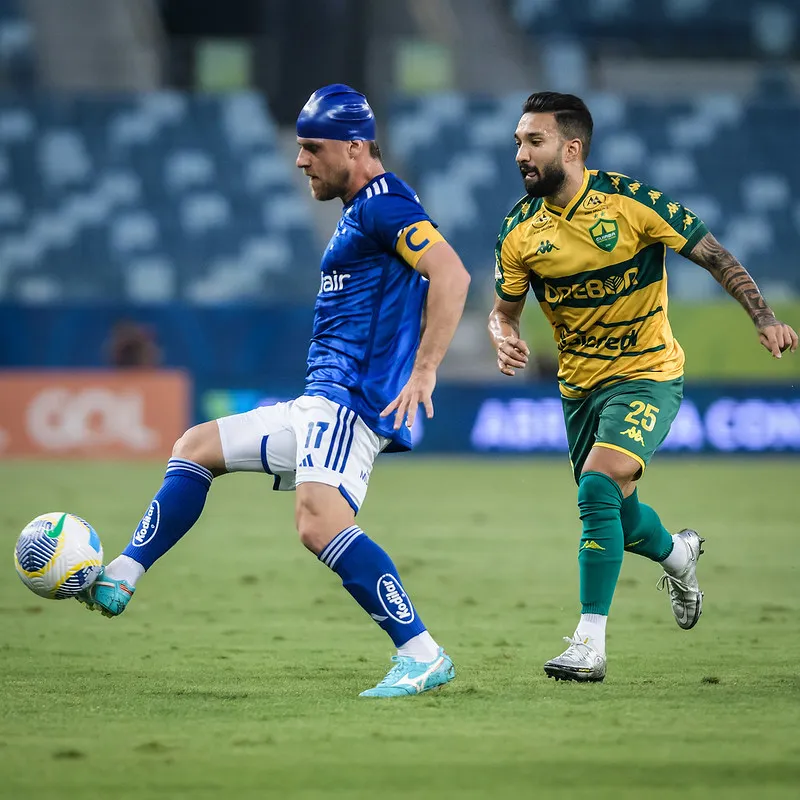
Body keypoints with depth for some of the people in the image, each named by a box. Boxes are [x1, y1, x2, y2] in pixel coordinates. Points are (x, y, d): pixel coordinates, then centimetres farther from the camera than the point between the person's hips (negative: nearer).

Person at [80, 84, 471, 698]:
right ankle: (116, 583, 17)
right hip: (320, 406, 11)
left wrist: (424, 370, -26)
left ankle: (422, 655, -30)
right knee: (196, 447, 17)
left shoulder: (385, 205, -10)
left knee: (319, 520, -30)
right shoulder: (362, 211, 21)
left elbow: (452, 275, -23)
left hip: (352, 396, -11)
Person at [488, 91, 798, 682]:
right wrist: (505, 338, -15)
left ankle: (591, 642, -20)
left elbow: (714, 256, -10)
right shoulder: (521, 228, -4)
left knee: (598, 485, -26)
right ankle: (676, 554, 52)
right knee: (610, 513, 16)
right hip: (580, 385, 6)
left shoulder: (631, 201, -17)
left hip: (647, 375, -5)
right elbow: (505, 307, 8)